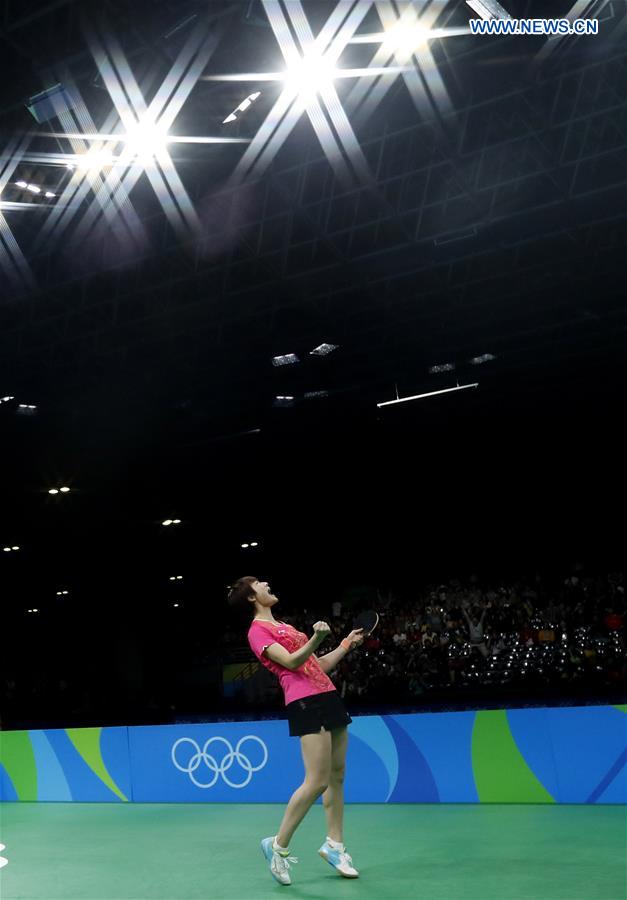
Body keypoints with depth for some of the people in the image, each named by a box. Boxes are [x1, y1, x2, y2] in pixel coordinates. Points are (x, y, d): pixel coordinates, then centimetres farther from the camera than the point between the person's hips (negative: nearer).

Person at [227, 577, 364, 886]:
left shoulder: (284, 627, 23)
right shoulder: (257, 630, -4)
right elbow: (291, 662, -18)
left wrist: (346, 644, 22)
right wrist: (316, 638, -32)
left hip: (329, 697, 9)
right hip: (305, 703, -9)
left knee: (337, 776, 9)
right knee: (317, 781, -13)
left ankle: (334, 845, 21)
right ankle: (278, 845, 2)